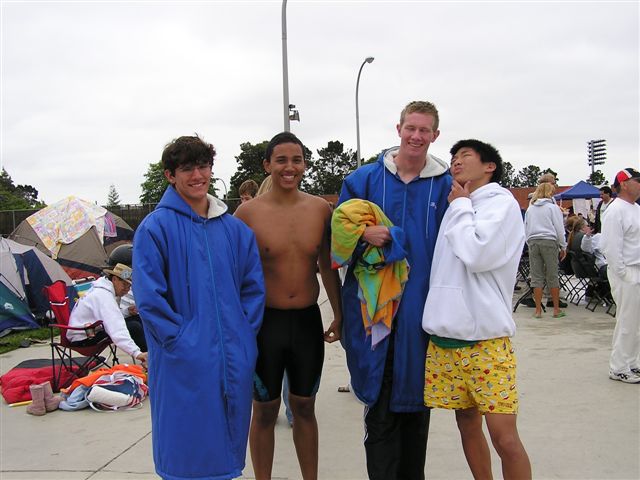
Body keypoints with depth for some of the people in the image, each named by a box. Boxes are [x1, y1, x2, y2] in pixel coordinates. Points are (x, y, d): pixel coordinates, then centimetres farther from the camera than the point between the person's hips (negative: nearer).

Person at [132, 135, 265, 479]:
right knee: (186, 452, 4)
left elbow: (253, 286, 12)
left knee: (227, 446, 15)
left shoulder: (234, 228, 9)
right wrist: (179, 339, -13)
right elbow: (148, 297, -10)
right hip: (184, 363, -4)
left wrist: (243, 333, 2)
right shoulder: (155, 227, -5)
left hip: (234, 360, 4)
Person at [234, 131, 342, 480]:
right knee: (264, 411, 11)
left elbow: (328, 266, 10)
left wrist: (339, 315, 9)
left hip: (308, 320, 3)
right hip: (265, 321, -2)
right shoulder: (248, 212, -8)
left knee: (304, 407, 16)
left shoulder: (320, 209, 0)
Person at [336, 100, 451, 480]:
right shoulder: (364, 179, 2)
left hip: (423, 308, 1)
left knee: (417, 399, 13)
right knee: (380, 405, 3)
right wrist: (364, 233, -16)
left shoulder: (446, 185, 3)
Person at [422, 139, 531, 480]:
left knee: (504, 437, -7)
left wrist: (461, 206, -4)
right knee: (467, 425, 14)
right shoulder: (455, 206, 16)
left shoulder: (501, 202, -2)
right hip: (445, 336, 6)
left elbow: (477, 255, -17)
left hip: (486, 337, -6)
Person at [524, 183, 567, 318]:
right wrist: (563, 246, 7)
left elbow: (526, 229, 16)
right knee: (552, 276, 2)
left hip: (533, 242, 3)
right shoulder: (552, 207, 1)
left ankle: (538, 310, 5)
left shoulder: (530, 208, 14)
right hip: (549, 241, -3)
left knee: (536, 277, 4)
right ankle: (556, 309, 7)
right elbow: (559, 228, 1)